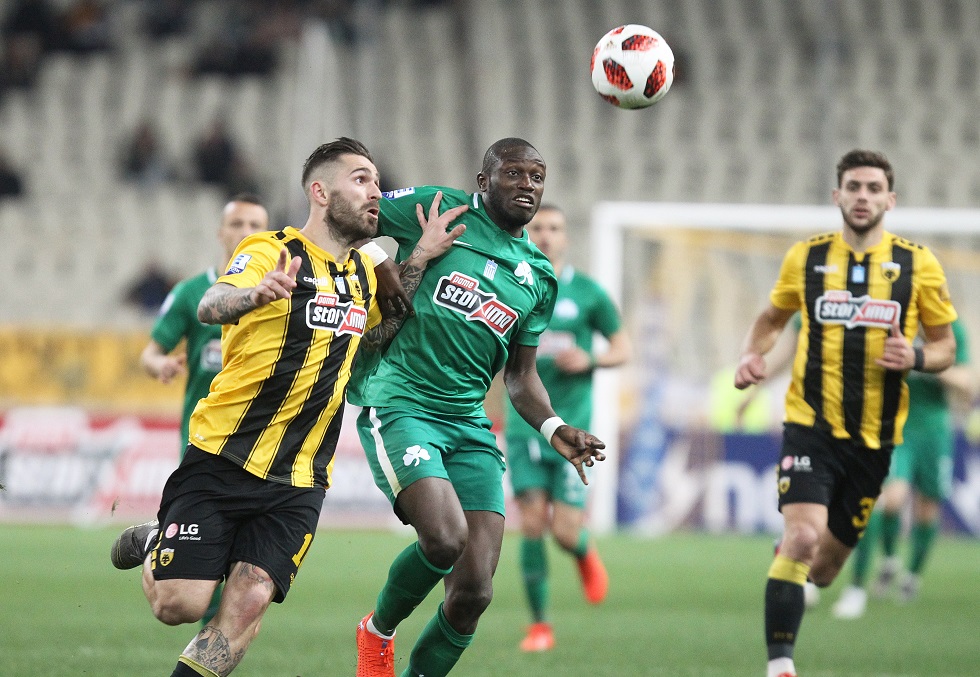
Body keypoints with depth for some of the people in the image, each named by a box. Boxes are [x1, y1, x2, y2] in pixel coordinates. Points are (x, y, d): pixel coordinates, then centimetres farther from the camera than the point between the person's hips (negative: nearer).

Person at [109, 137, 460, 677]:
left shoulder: (363, 272, 14)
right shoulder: (269, 251, -9)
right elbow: (210, 307, -27)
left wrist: (420, 258, 13)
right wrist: (255, 294, -51)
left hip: (298, 481, 5)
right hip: (222, 457, -5)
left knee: (247, 606, -13)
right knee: (179, 604, -9)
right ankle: (154, 544, 24)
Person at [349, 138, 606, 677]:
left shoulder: (539, 278, 15)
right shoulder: (436, 210, -1)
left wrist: (553, 429, 3)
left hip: (469, 423, 6)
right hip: (398, 404, -6)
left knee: (474, 593, -4)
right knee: (445, 537, -26)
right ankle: (378, 632, 4)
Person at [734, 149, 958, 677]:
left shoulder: (918, 265, 2)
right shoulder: (805, 257, 3)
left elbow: (945, 345, 8)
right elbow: (772, 317, 20)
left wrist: (916, 358, -14)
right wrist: (751, 356, 0)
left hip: (875, 436, 2)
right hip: (812, 425, -2)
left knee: (826, 564, 11)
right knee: (802, 536, -23)